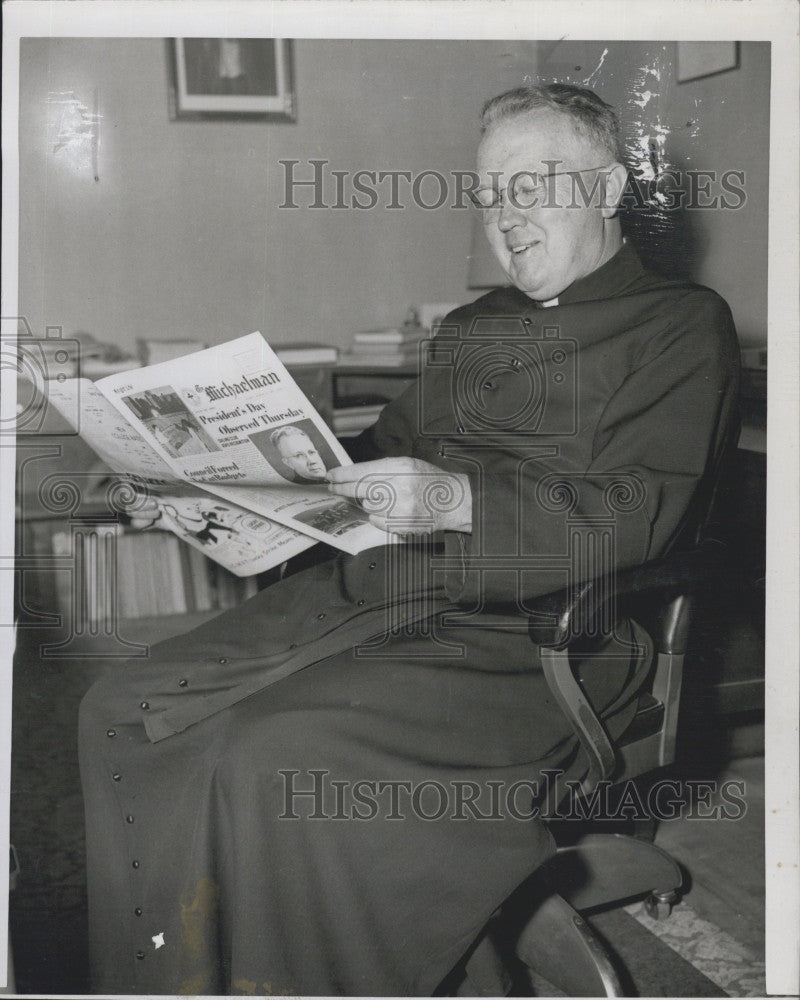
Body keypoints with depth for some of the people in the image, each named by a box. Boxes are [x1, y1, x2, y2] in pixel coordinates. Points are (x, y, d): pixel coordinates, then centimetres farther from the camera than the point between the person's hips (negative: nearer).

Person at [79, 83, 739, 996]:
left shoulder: (679, 323, 3)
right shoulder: (470, 328, 25)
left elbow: (636, 514, -10)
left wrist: (460, 500, -22)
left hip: (519, 638, -7)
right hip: (367, 595, 8)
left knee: (275, 755, -30)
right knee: (122, 712, -8)